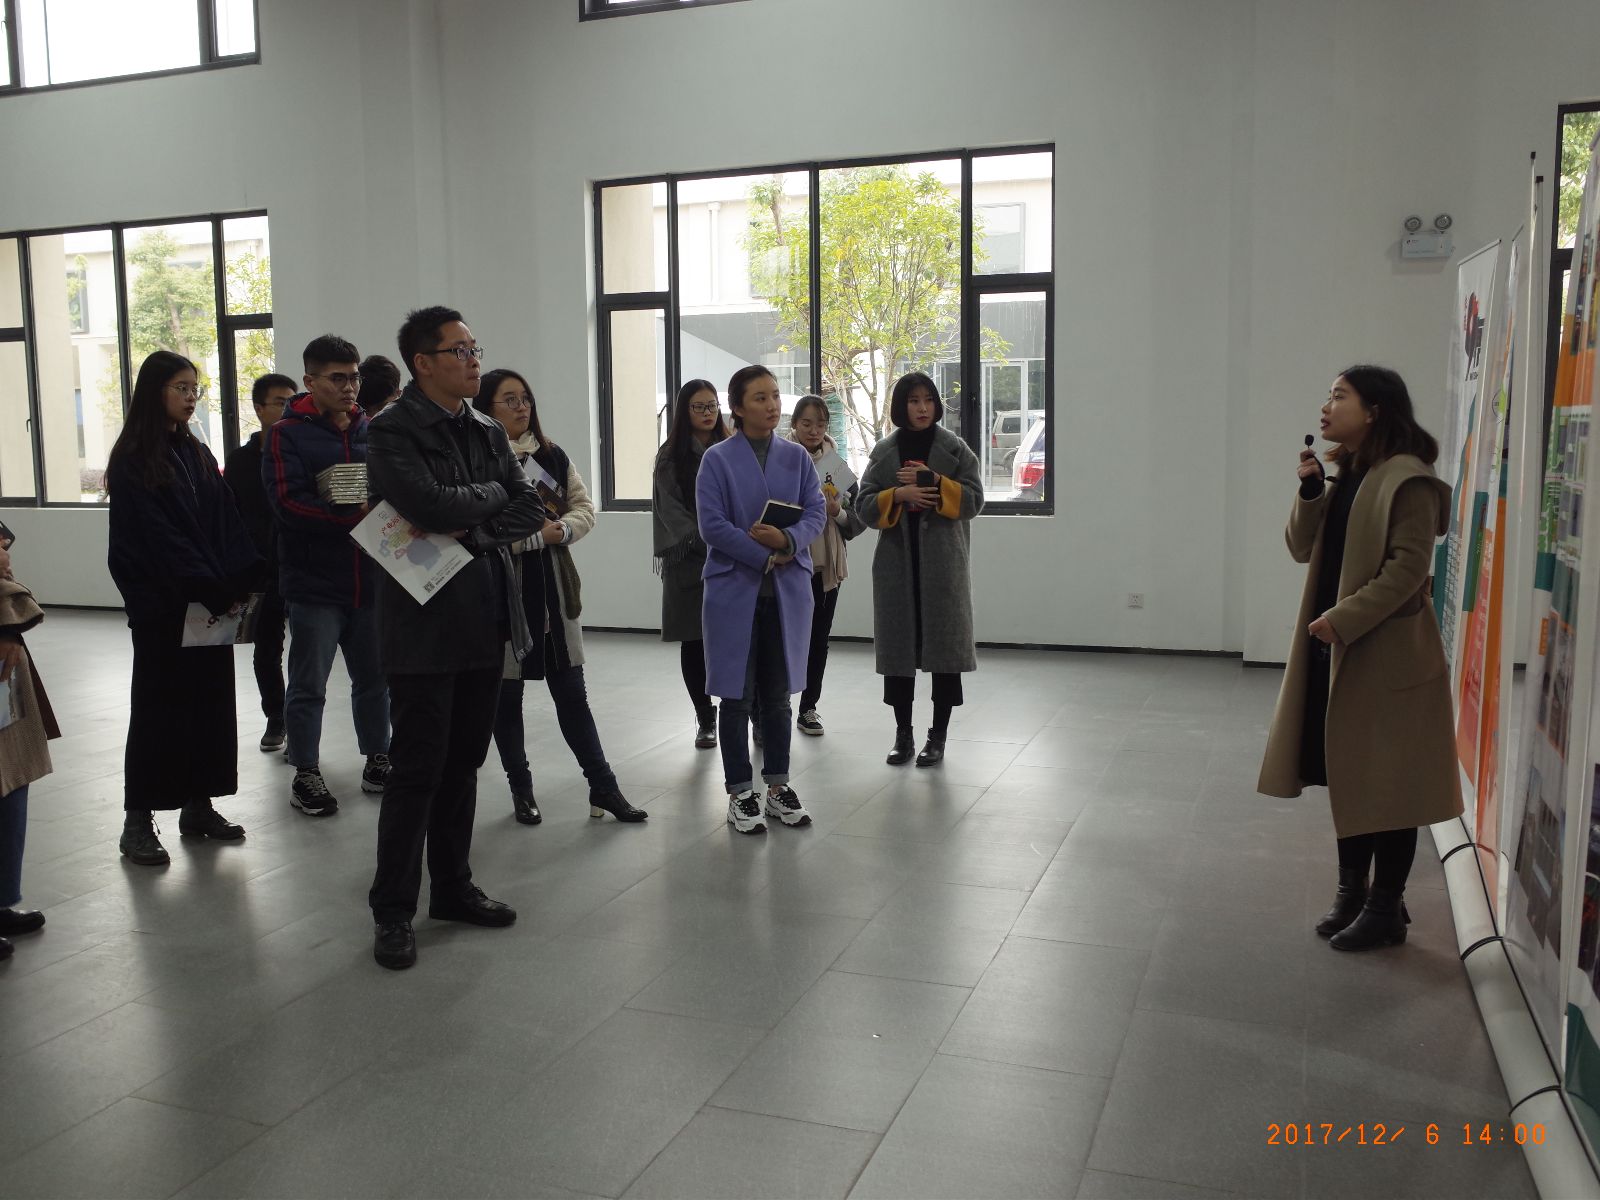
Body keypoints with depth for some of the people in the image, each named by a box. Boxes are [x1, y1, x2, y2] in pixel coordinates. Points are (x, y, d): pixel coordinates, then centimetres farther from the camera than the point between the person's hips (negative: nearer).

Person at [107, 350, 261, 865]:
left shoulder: (196, 454, 13)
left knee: (210, 701, 8)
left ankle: (198, 806, 18)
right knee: (158, 707, 0)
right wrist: (214, 591, -19)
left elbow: (226, 522, 6)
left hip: (214, 602, 6)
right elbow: (156, 538, -15)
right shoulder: (131, 461, -7)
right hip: (161, 605, -6)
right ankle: (137, 821, 9)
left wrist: (242, 582, -8)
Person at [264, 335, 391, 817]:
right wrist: (356, 515, -24)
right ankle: (305, 774, 17)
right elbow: (288, 502, -16)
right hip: (314, 581, -4)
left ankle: (377, 760, 30)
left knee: (374, 677, 15)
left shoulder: (372, 430, 9)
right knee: (309, 685, 5)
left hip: (370, 578, 4)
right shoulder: (288, 433, -5)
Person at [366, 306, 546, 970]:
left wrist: (473, 530, -11)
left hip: (485, 619, 7)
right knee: (416, 770, -1)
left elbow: (529, 510, 6)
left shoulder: (488, 433, 13)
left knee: (463, 763, 15)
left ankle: (453, 888, 28)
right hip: (426, 622, -7)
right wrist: (490, 494, -5)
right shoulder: (393, 431, -8)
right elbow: (430, 504, -23)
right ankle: (392, 911, 11)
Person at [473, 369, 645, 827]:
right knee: (507, 695, 9)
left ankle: (603, 787, 14)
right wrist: (538, 534, -17)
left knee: (571, 692, 8)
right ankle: (521, 790, 24)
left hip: (553, 589, 4)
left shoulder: (552, 456, 9)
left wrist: (560, 528, -11)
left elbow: (584, 508, 9)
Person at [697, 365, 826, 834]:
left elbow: (817, 513, 1)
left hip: (789, 591, 3)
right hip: (735, 589, -3)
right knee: (737, 695, 4)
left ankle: (778, 786, 23)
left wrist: (787, 540, -19)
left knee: (778, 693, 11)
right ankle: (740, 793, 14)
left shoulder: (797, 457, 7)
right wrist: (767, 556, -15)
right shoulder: (717, 459, -4)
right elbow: (712, 525, -12)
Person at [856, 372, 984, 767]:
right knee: (897, 646, 6)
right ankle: (903, 735, 18)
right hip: (897, 562, 2)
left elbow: (974, 500, -3)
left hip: (943, 563, -2)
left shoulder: (955, 449, 3)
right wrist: (898, 495, -14)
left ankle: (938, 736, 12)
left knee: (944, 645, 0)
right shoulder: (884, 452, 8)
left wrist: (933, 482, -15)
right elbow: (864, 505, 4)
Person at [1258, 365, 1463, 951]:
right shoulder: (1343, 477, 13)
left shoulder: (1407, 478, -13)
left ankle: (1386, 908, 13)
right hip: (1336, 647, 8)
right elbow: (1303, 549, 9)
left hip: (1386, 653, -8)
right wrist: (1310, 491, -5)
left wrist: (1344, 618, -21)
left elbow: (1409, 566, -19)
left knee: (1386, 782, 2)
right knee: (1345, 773, 15)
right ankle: (1351, 890, 28)